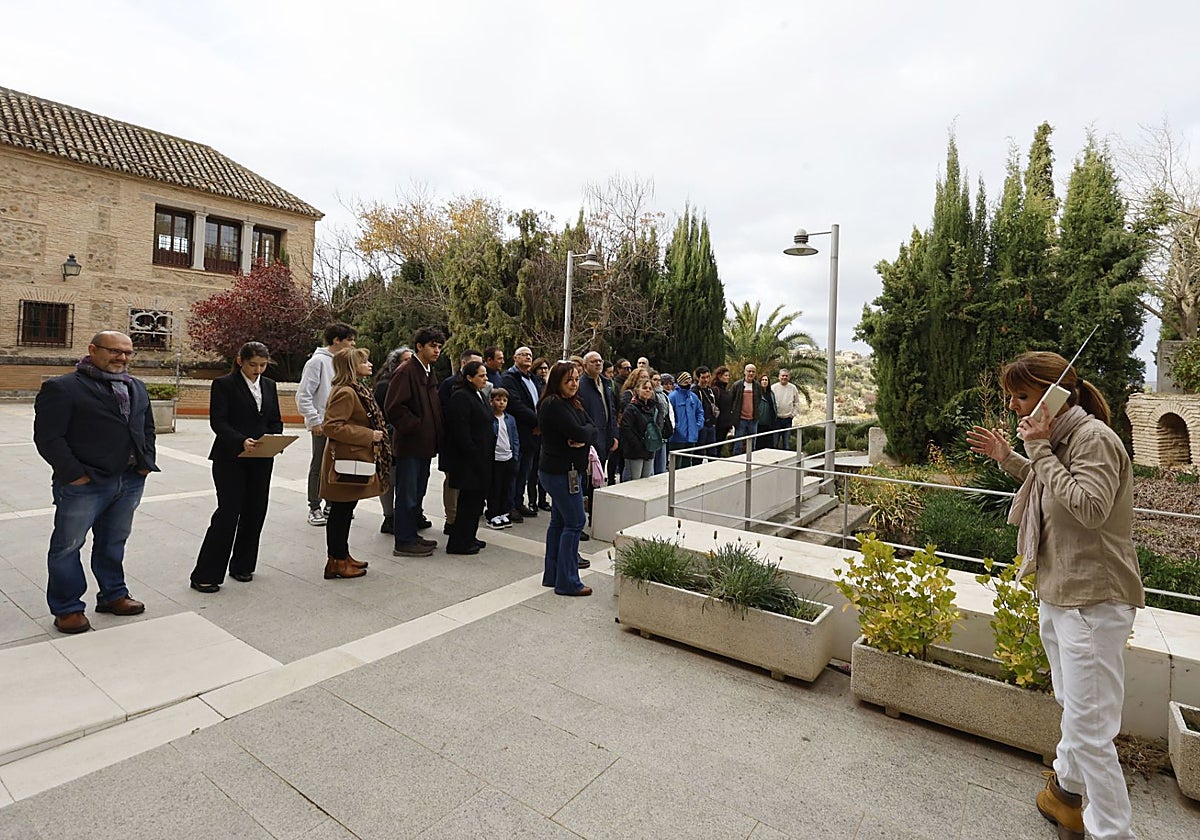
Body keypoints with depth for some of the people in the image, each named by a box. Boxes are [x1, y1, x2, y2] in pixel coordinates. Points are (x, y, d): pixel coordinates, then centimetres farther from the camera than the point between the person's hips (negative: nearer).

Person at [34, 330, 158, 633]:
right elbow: (48, 437, -12)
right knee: (67, 546, 7)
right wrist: (74, 474, -15)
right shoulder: (61, 388, -9)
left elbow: (147, 428, 19)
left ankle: (113, 595, 32)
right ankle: (67, 609, 21)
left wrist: (146, 462, 8)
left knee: (114, 543, 18)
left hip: (130, 481, 6)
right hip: (83, 485, -6)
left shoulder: (137, 388, 12)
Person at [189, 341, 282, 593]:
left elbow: (276, 421, 13)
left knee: (255, 512, 7)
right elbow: (218, 421, -11)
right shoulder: (224, 384, -3)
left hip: (261, 460, 5)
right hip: (231, 458, -5)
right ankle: (205, 575, 4)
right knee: (228, 512, -6)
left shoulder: (269, 385, 12)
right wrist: (241, 441, -26)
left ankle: (242, 566, 23)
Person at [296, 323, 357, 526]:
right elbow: (303, 395, -13)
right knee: (319, 467, 2)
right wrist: (314, 420, -17)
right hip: (323, 425, -7)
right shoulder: (318, 361, -11)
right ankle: (314, 508, 12)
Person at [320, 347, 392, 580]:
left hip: (355, 460, 10)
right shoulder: (345, 393, -19)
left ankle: (342, 556, 28)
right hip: (346, 462, -10)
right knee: (340, 512, 0)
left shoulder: (356, 390, 15)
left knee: (344, 512, 17)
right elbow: (332, 426, -25)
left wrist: (373, 434, 14)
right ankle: (337, 562, 10)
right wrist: (369, 436, -21)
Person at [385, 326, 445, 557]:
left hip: (424, 443, 9)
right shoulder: (405, 372, -14)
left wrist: (434, 433, 12)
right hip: (410, 443, -9)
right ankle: (403, 542, 8)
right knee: (407, 493, -1)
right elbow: (393, 408, -22)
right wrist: (415, 427, -17)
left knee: (418, 492, 17)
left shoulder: (428, 372, 16)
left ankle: (412, 535, 29)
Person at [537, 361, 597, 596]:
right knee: (575, 522, -5)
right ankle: (567, 582, 2)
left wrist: (582, 436, -14)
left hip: (567, 470, 10)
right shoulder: (553, 405, -16)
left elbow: (592, 428, 5)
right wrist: (585, 432, -5)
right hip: (561, 471, -10)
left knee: (559, 521, 14)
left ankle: (552, 575, 24)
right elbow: (578, 433, -25)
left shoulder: (572, 403, 13)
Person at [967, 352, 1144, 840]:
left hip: (1092, 601, -10)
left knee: (1089, 729, -3)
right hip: (1057, 594, 10)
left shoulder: (1093, 438, -18)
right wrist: (1007, 457, 13)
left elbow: (1090, 508, -28)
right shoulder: (1060, 438, 9)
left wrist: (1040, 450, -24)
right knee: (1072, 705, 25)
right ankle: (1067, 790, 43)